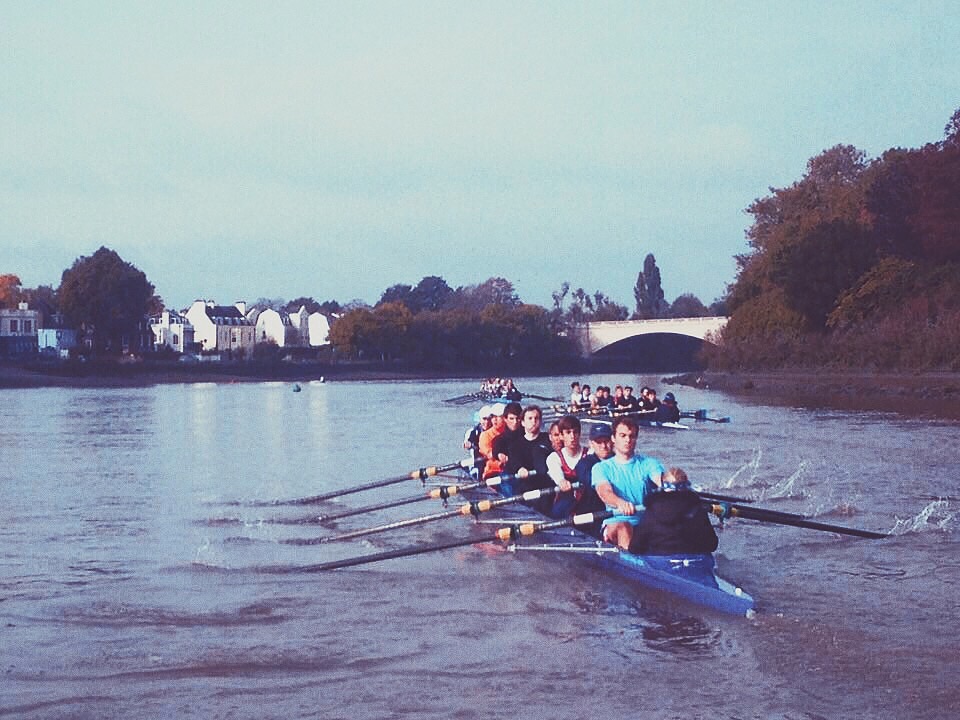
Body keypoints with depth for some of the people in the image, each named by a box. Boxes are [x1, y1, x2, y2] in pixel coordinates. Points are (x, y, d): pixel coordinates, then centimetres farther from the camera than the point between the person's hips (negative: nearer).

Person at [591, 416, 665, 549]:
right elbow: (604, 492, -10)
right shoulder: (601, 468, 12)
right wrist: (620, 503, -35)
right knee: (623, 527, -35)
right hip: (616, 522, -2)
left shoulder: (649, 464, 16)